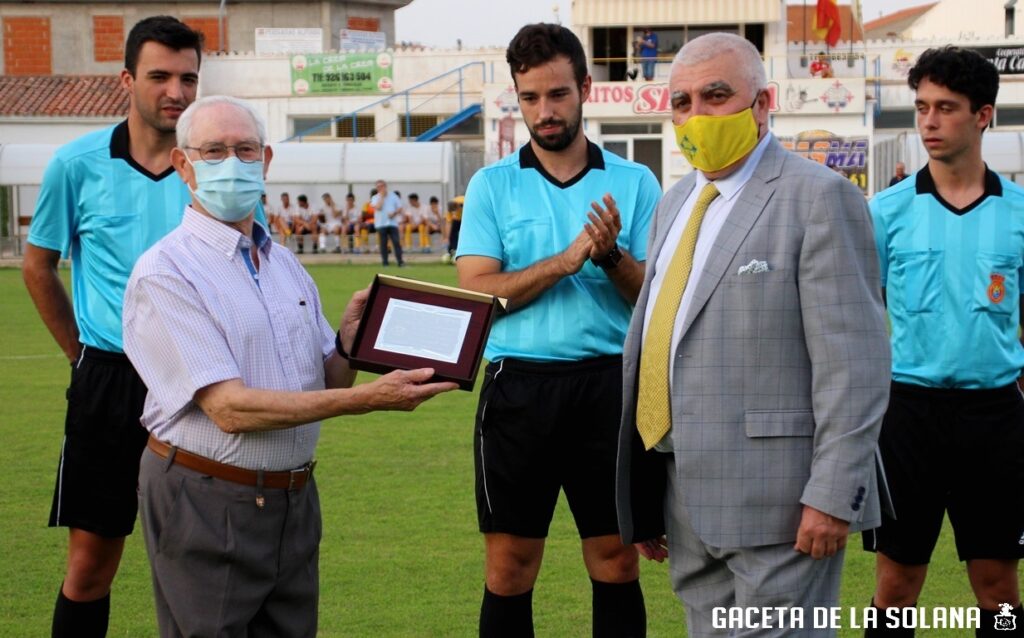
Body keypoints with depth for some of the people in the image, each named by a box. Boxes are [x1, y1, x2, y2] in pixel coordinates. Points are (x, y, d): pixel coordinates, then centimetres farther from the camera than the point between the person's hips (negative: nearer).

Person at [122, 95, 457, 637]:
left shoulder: (286, 264, 11)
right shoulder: (165, 272, -13)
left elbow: (328, 388, 14)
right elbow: (229, 408, -21)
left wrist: (349, 338, -9)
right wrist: (368, 399, -24)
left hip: (294, 496, 7)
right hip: (208, 503, -7)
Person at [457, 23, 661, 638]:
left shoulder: (634, 183, 5)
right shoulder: (492, 185, 5)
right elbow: (476, 291, -6)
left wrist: (611, 255, -17)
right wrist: (564, 261, -16)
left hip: (609, 384, 0)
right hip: (519, 386, 0)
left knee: (617, 562, 6)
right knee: (509, 568, 5)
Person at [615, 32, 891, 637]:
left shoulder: (818, 198, -8)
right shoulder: (676, 203, 17)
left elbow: (853, 359, -14)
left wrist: (832, 495, -19)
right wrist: (643, 501, 17)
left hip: (777, 506, -8)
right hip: (689, 503, 8)